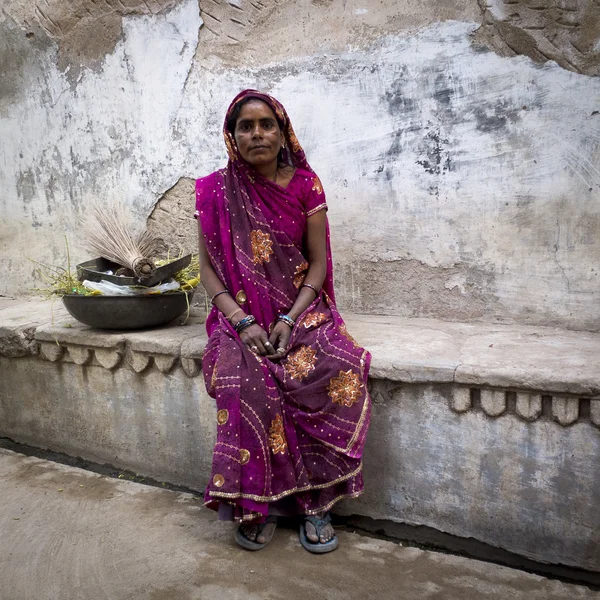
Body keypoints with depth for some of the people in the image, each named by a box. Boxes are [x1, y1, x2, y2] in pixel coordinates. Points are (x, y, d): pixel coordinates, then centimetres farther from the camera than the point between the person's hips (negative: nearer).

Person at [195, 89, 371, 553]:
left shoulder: (305, 185, 3)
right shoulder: (216, 192, 3)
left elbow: (318, 262, 1)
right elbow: (209, 268, 1)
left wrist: (289, 319, -14)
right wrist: (242, 322, -14)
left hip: (302, 308, 1)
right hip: (241, 315, 0)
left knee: (338, 368, -30)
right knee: (246, 380, -32)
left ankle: (316, 501, -14)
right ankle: (255, 504, -12)